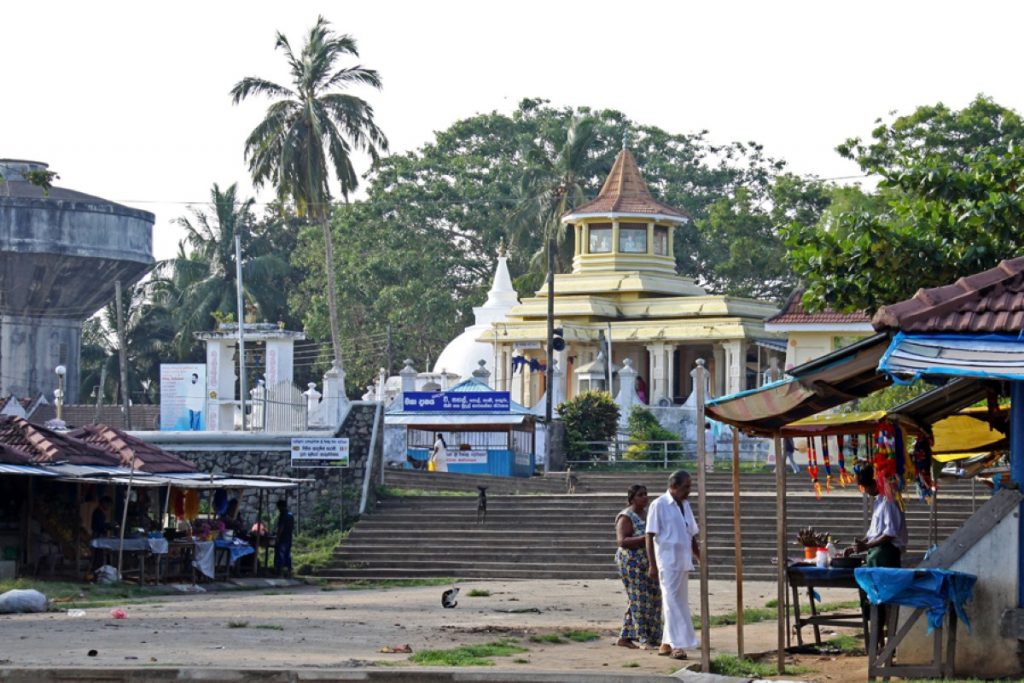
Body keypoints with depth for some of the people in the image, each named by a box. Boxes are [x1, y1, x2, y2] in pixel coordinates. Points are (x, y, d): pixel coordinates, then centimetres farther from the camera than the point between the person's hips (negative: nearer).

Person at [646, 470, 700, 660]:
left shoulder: (685, 506, 14)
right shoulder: (659, 505, -7)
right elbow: (650, 536, -10)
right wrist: (652, 565, -15)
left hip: (683, 562, 8)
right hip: (667, 561, -8)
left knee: (679, 602, 9)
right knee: (673, 602, -10)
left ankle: (667, 644, 17)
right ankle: (678, 644, -12)